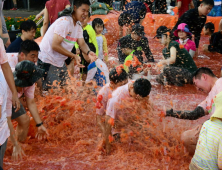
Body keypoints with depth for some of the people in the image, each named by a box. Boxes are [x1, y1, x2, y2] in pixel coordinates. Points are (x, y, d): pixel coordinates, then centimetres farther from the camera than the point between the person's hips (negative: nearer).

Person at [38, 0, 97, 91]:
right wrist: (74, 56, -26)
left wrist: (88, 52, -22)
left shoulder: (78, 26, 8)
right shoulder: (64, 22, -22)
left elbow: (82, 43, 0)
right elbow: (55, 45, -25)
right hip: (47, 60, -9)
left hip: (60, 62, 9)